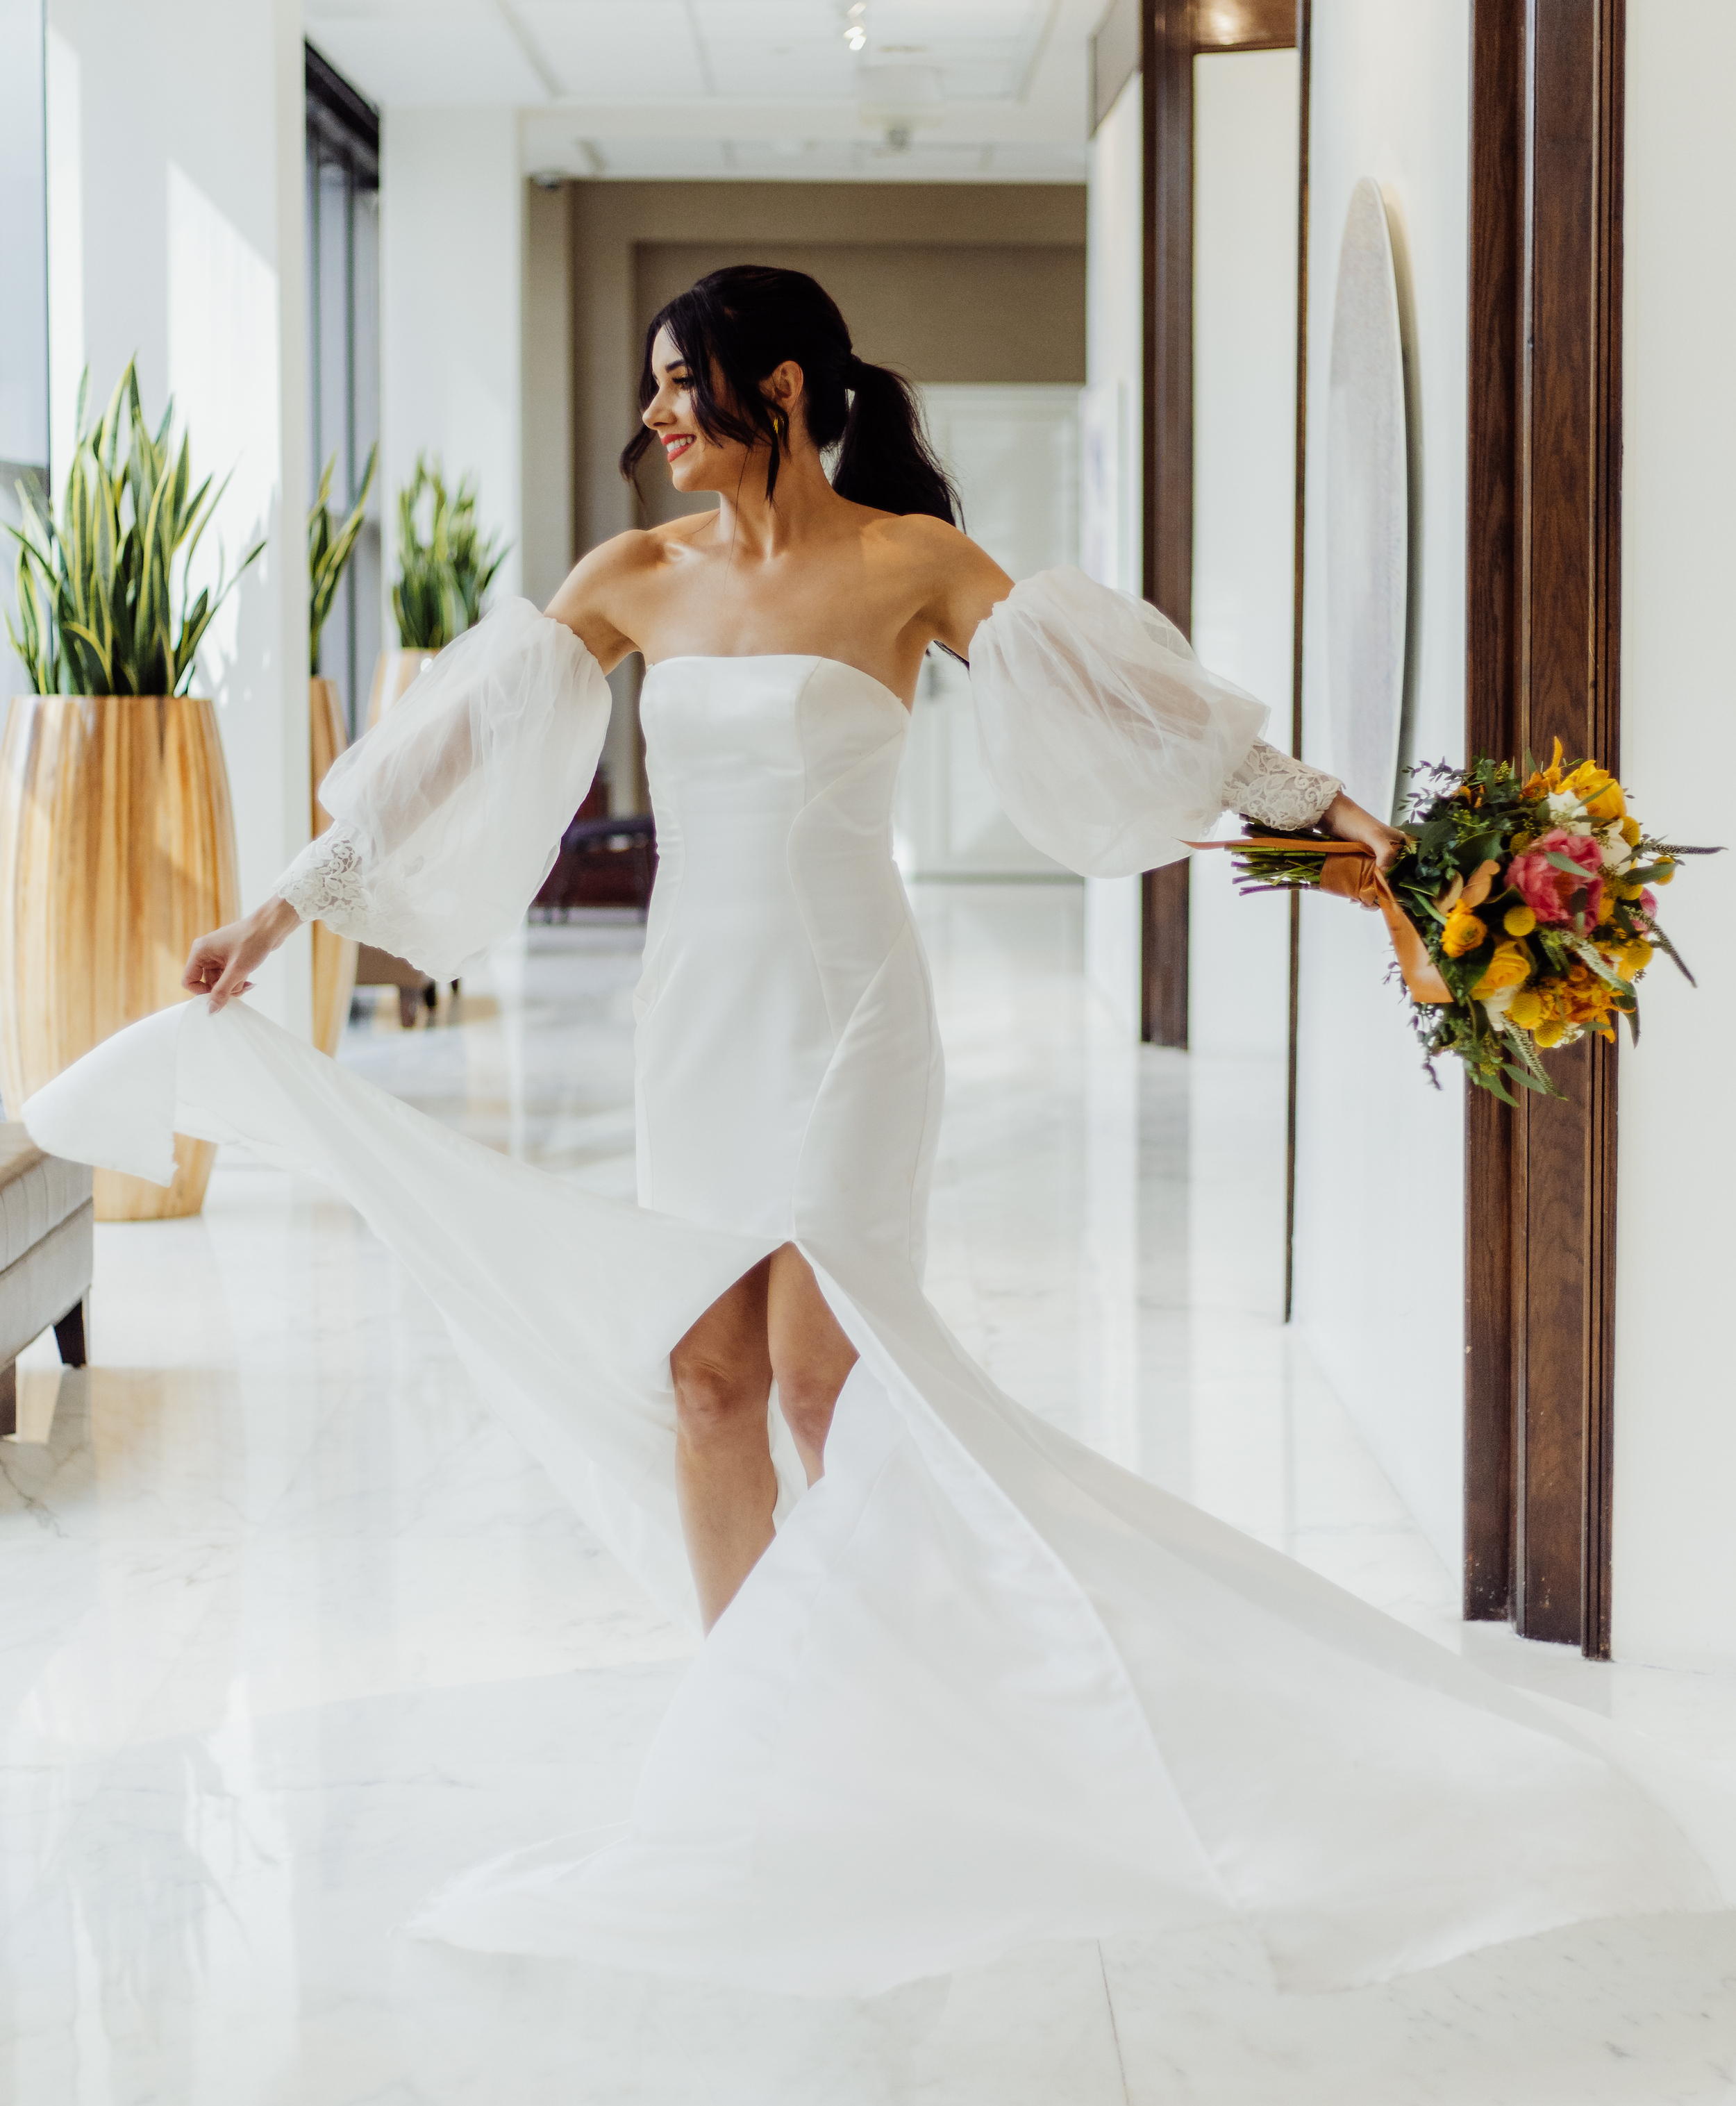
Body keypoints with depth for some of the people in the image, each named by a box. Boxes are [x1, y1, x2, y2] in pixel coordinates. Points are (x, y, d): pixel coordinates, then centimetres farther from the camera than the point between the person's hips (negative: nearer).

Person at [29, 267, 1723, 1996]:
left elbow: (1088, 675, -8)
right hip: (692, 1009, 5)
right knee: (703, 1374, 5)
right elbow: (464, 739, 7)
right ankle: (753, 1750, 17)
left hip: (839, 1010, -5)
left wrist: (1312, 802, -14)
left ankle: (880, 1748, 7)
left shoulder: (906, 559, -4)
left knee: (823, 1379, -8)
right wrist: (289, 898, 6)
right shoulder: (634, 579, 7)